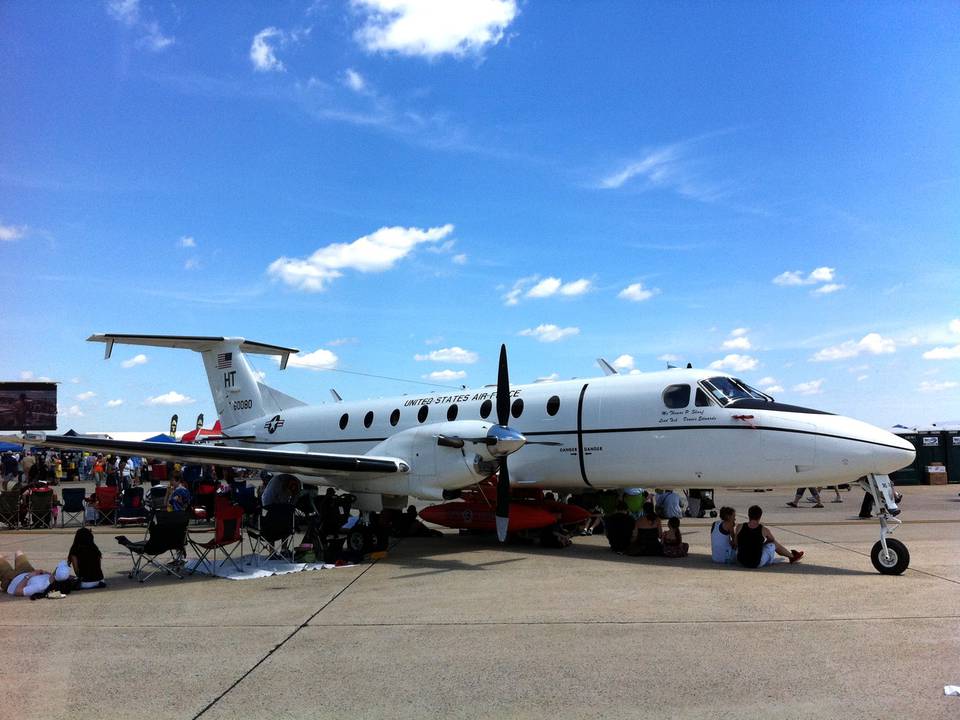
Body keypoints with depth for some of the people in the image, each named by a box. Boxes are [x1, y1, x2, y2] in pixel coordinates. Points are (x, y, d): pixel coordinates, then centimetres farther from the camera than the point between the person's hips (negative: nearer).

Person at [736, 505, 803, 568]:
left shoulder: (740, 527, -8)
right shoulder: (764, 530, -11)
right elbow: (772, 540, 12)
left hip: (741, 561, 2)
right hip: (757, 563, -2)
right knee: (774, 544, 18)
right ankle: (792, 556, 43)